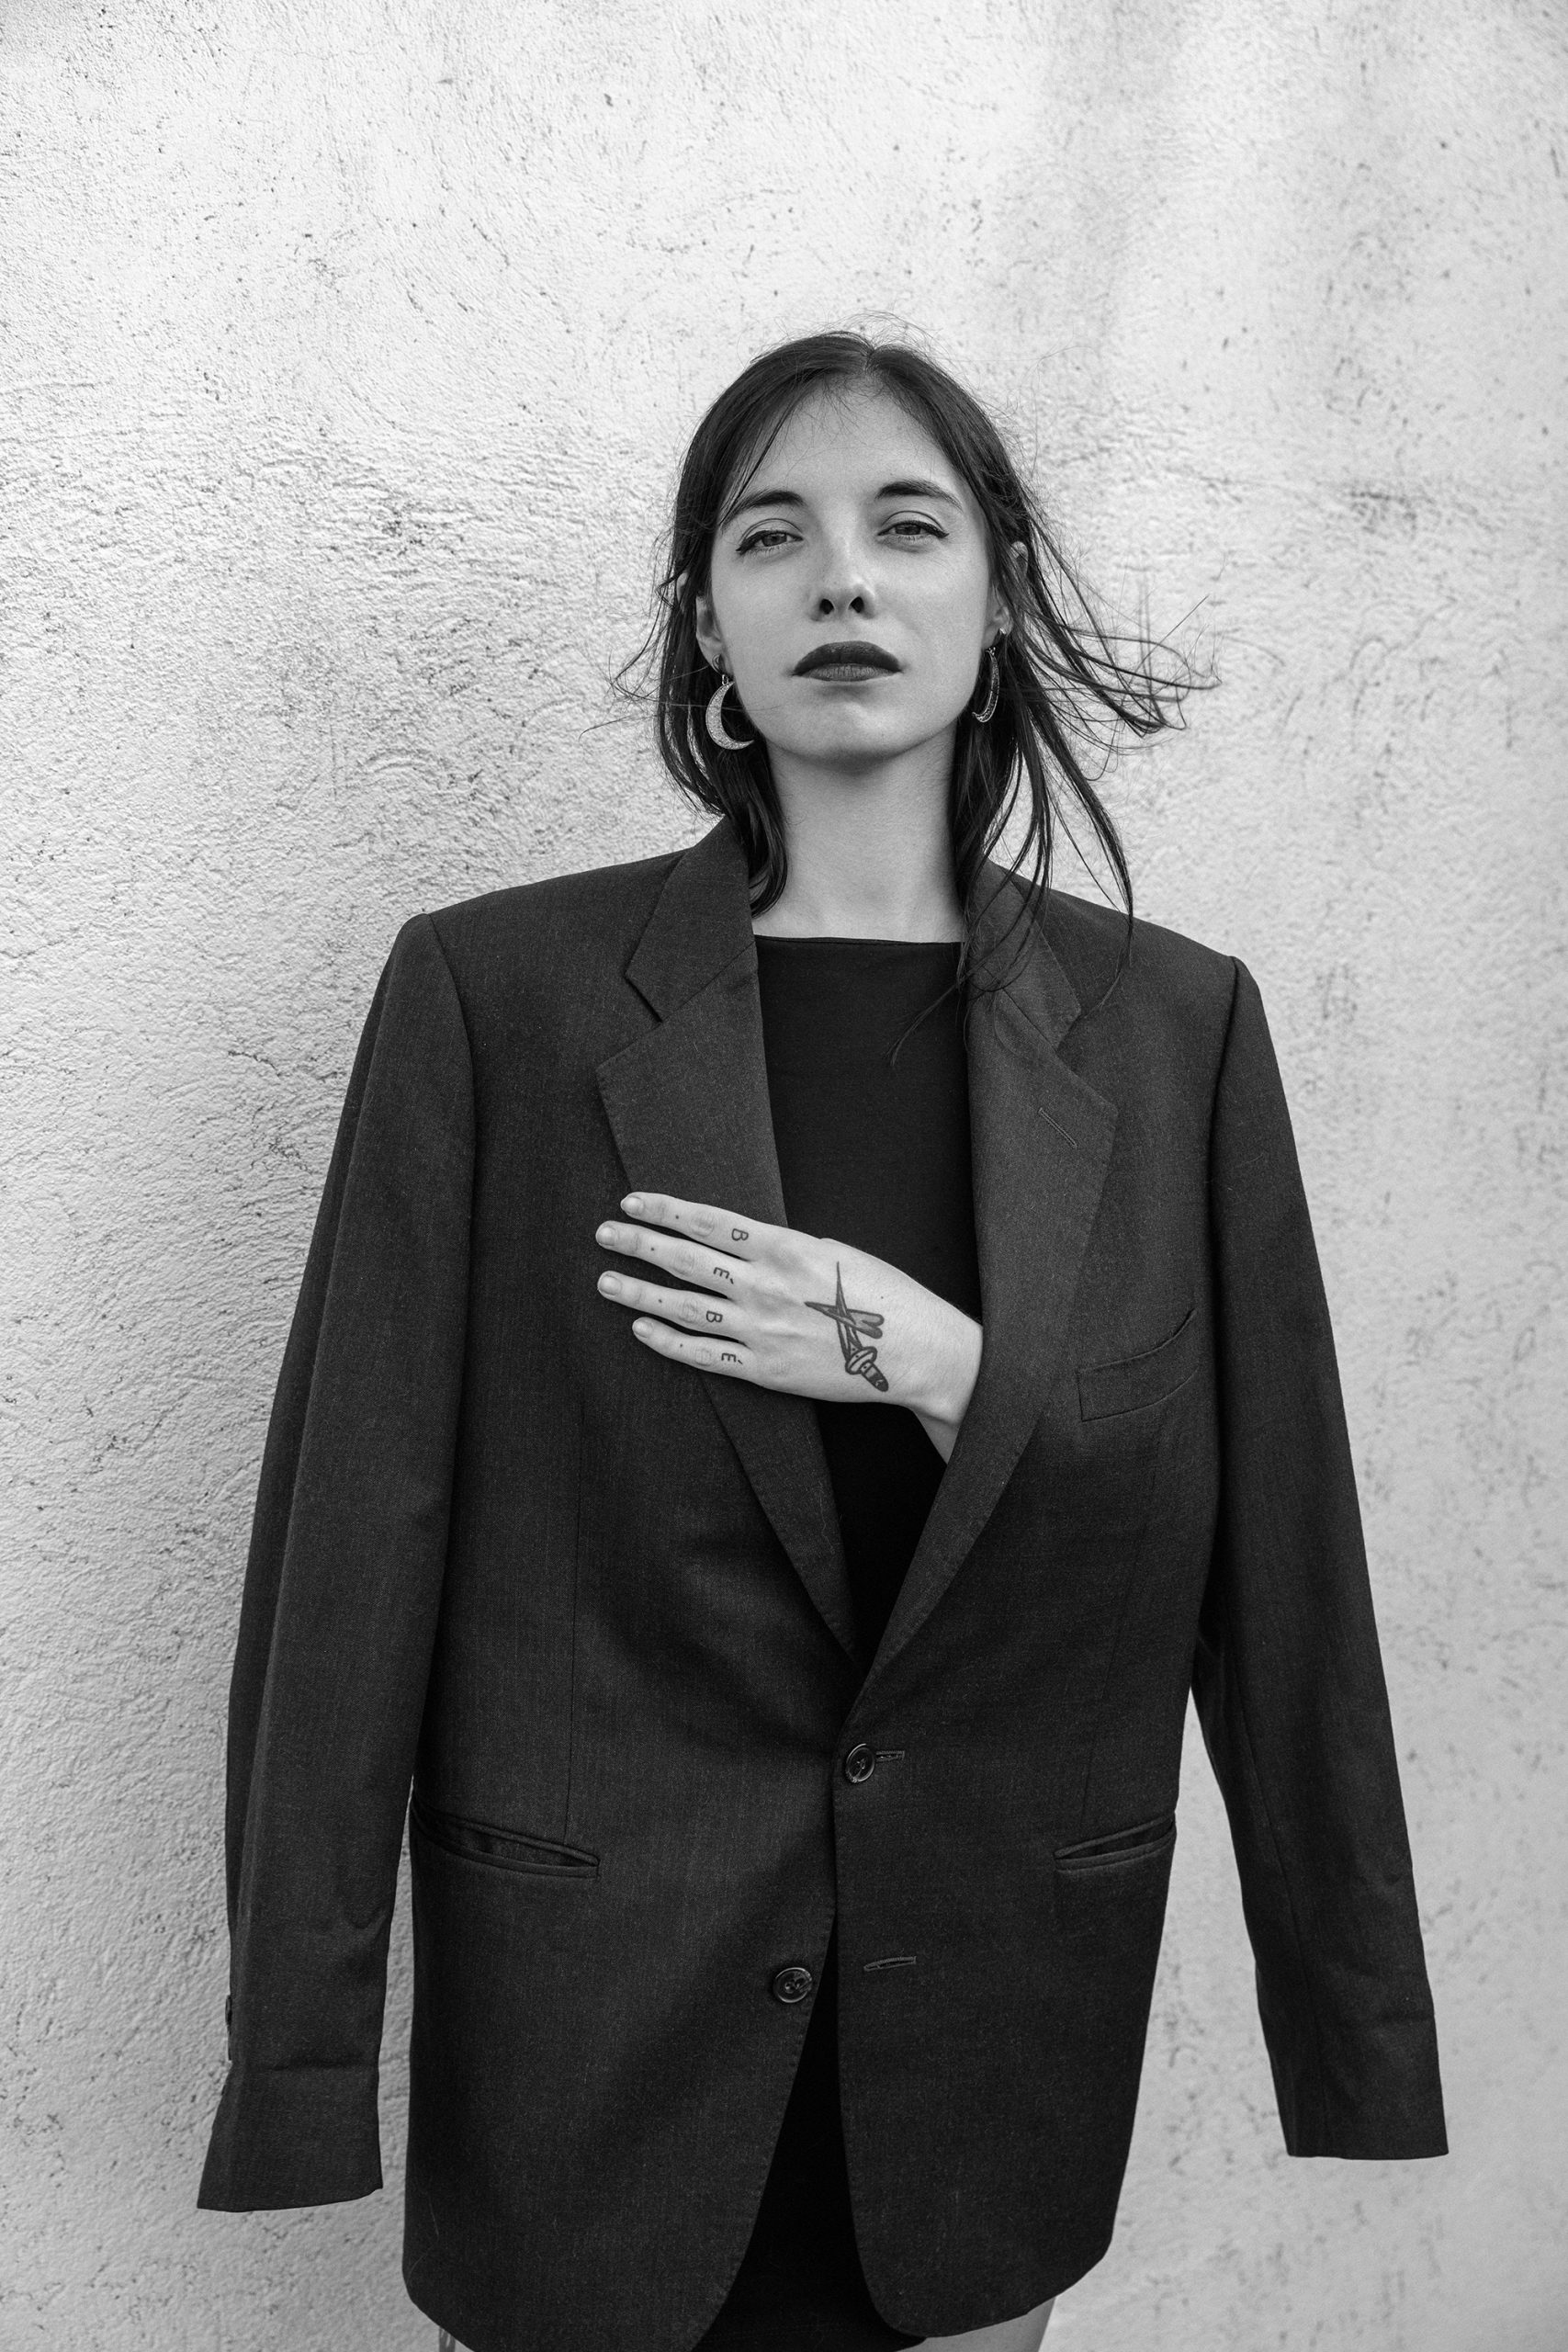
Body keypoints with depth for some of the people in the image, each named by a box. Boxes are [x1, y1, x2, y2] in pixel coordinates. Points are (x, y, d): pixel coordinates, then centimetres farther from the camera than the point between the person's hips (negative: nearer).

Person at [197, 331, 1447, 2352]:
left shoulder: (1175, 1026, -3)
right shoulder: (494, 991, -8)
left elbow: (1270, 1559, -2)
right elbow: (357, 1529, -8)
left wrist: (944, 1367, -18)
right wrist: (301, 2059, -6)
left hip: (1000, 2025, 2)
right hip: (591, 2018, -1)